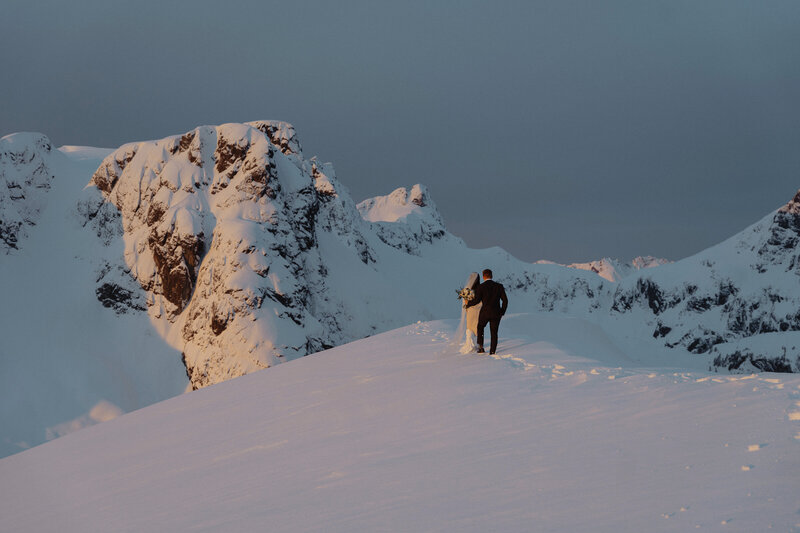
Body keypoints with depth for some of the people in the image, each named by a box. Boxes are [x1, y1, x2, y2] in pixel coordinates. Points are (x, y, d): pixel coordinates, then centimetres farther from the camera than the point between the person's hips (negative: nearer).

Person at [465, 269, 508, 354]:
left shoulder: (481, 287, -7)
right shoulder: (499, 286, 2)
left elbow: (476, 300, -13)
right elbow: (505, 300, 2)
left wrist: (467, 304, 4)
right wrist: (502, 312, 13)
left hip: (485, 312, -2)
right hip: (496, 313, 2)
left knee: (480, 328, 23)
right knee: (494, 332, 11)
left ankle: (480, 347, 16)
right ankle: (492, 351, 9)